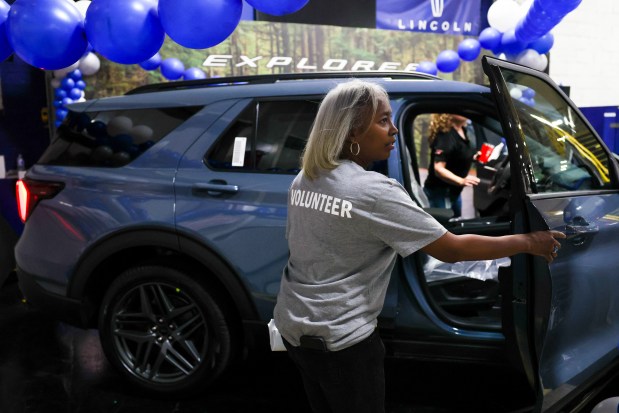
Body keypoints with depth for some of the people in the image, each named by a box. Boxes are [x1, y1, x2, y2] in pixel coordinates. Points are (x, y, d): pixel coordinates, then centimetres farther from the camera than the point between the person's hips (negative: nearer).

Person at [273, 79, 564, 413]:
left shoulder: (303, 180, 2)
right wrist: (528, 242, -6)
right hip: (340, 339, -7)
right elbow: (452, 249, -17)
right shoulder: (376, 192, -20)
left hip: (292, 326, 7)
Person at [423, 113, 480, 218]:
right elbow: (438, 169, -30)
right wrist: (461, 181, -41)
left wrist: (475, 157, 8)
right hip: (440, 192, -10)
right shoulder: (445, 135, -24)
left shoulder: (462, 131, 5)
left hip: (454, 191, 10)